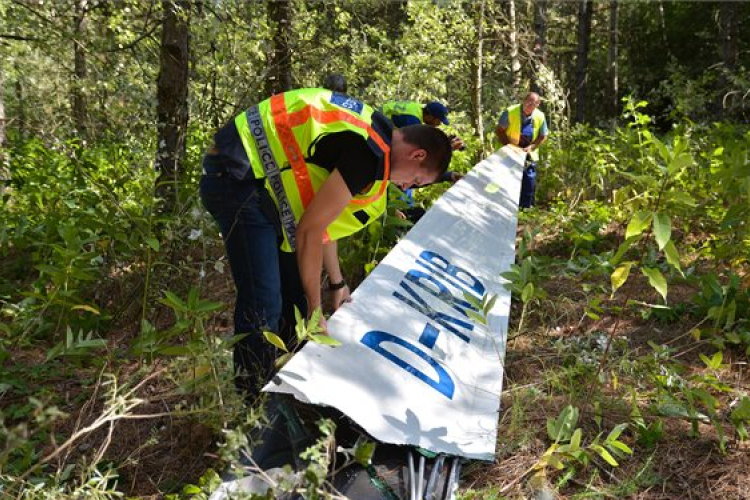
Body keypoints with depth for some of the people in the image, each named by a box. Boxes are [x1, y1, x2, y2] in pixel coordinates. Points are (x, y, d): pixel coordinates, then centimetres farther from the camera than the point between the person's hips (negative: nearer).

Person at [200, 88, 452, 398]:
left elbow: (321, 218, 18)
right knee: (263, 305, -12)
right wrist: (315, 310, -6)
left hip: (262, 179, 11)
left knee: (295, 291, 15)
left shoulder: (372, 132, 11)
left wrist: (337, 284, 26)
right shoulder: (369, 156, -20)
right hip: (237, 175, -11)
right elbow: (309, 232, -18)